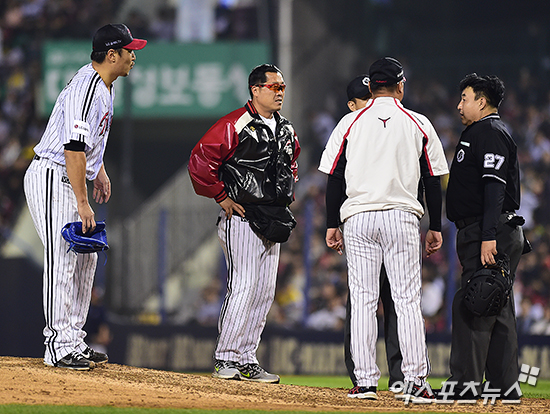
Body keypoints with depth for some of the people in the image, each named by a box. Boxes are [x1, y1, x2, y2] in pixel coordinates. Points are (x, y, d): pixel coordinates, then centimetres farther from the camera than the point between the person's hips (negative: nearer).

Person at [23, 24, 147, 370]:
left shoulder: (105, 84, 9)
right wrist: (83, 204, -28)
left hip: (72, 180, 11)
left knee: (85, 258, 12)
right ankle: (59, 348, -11)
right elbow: (74, 148, -29)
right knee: (63, 260, -12)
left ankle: (74, 340, 17)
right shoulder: (85, 91, -24)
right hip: (51, 177, -11)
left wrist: (100, 172, 25)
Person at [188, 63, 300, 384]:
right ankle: (225, 360, -7)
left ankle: (246, 360, 12)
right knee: (243, 288, -13)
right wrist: (222, 197, -13)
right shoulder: (235, 125, -13)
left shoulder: (286, 130, 13)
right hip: (241, 219, -8)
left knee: (264, 293, 7)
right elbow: (200, 160, -16)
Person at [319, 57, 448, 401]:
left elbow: (335, 177, 3)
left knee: (363, 301, 3)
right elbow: (433, 180, 6)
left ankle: (365, 382, 0)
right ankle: (415, 383, -6)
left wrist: (332, 224, 10)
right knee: (408, 301, -1)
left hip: (359, 218, 0)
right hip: (403, 217, 0)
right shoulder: (418, 124, 5)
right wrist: (436, 227, 13)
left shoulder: (350, 123, 4)